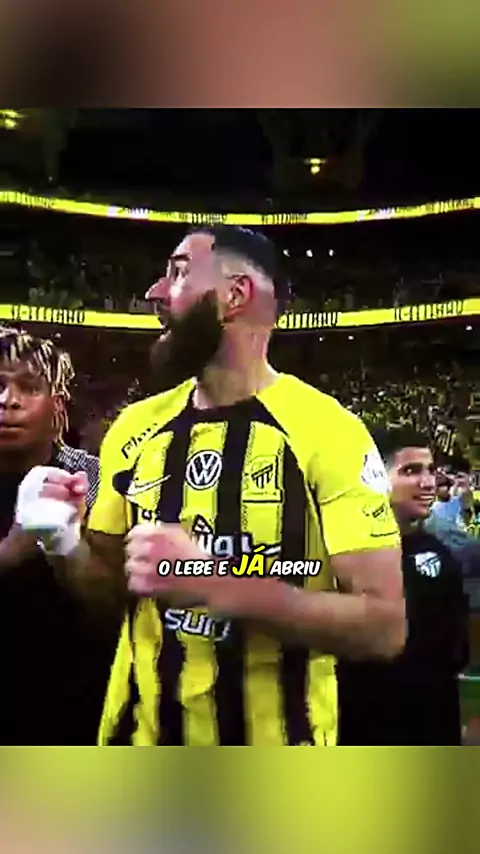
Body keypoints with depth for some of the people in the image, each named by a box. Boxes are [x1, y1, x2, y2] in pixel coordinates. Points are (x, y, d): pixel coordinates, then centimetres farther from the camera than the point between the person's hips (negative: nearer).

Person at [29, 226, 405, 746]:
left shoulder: (328, 431, -16)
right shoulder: (135, 428, -1)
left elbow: (383, 624, -19)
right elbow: (111, 587, 9)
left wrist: (216, 584, -28)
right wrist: (64, 546, -12)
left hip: (273, 738, -4)